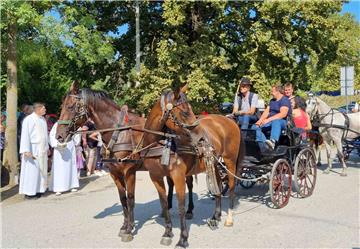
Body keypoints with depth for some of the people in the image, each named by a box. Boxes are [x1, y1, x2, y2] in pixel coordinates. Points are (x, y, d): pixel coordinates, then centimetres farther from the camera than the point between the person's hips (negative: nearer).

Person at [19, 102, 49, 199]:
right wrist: (26, 150, -22)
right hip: (32, 148, -7)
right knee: (32, 170, -4)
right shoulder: (29, 119, -11)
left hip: (42, 149, 7)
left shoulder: (43, 119, 11)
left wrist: (47, 147, 16)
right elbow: (25, 135, -15)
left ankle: (38, 189, 15)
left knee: (41, 169, 8)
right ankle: (29, 192, 4)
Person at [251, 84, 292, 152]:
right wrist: (260, 121, -5)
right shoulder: (272, 101, 24)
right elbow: (266, 111, 14)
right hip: (270, 121, 8)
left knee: (276, 122, -43)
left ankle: (273, 142, -68)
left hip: (282, 122, -8)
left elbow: (283, 114, -19)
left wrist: (269, 119, -26)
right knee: (255, 127, -15)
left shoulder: (285, 100, -4)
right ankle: (264, 147, -35)